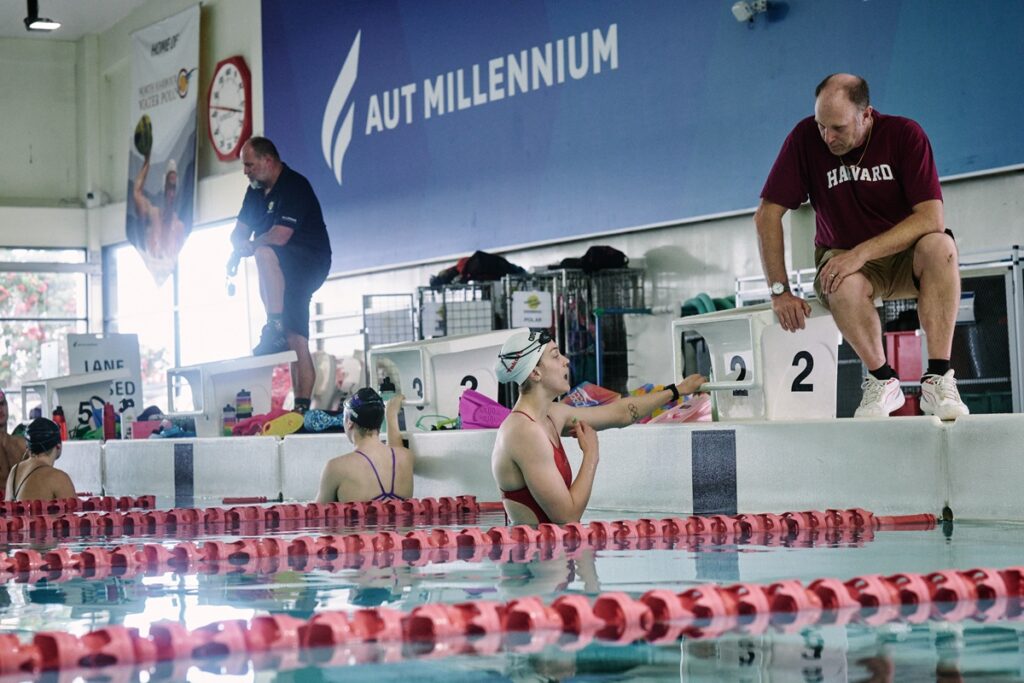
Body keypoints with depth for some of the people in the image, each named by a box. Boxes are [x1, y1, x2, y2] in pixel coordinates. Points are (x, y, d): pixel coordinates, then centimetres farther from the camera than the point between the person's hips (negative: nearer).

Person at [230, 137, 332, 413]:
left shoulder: (294, 187, -15)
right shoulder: (256, 190, 12)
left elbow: (280, 236, -26)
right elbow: (240, 231, 13)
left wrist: (251, 245, -10)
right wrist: (237, 251, -9)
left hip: (310, 264, -8)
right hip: (285, 271, 8)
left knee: (265, 253, -36)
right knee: (296, 341, 1)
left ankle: (275, 329, -34)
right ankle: (302, 406, -4)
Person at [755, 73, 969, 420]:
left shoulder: (905, 135, -14)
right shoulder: (806, 138, -12)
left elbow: (931, 218, -22)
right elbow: (767, 215, -10)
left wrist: (862, 253, -31)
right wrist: (780, 291, -16)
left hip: (903, 255, 0)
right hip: (842, 256, 0)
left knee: (940, 247, -33)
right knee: (844, 286, -36)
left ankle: (937, 379, -32)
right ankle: (882, 380, -14)